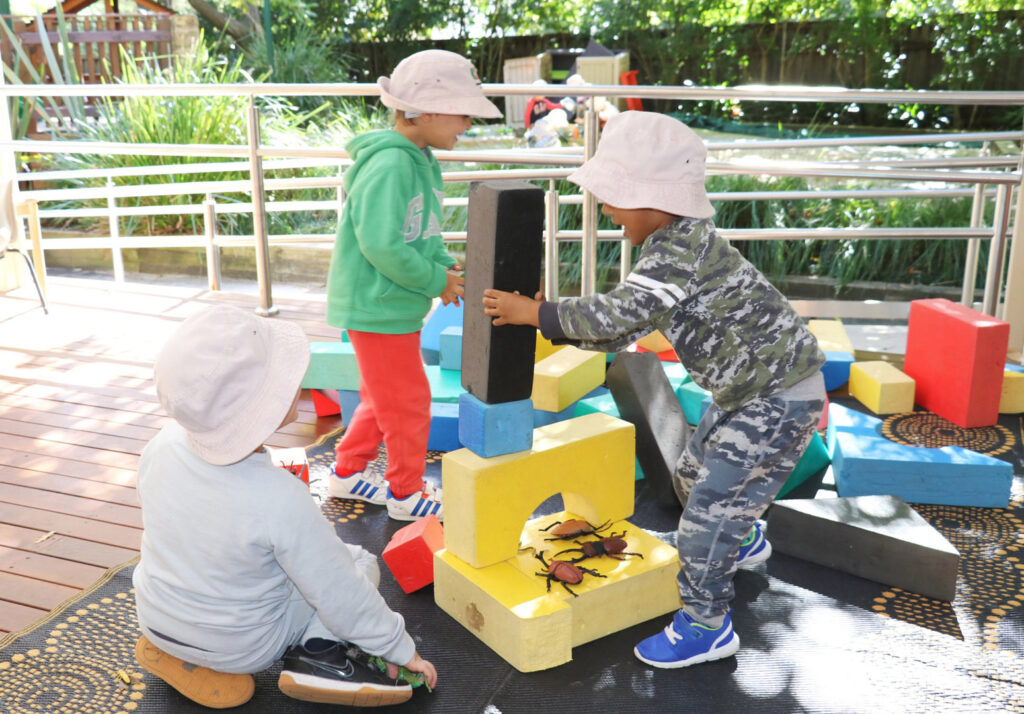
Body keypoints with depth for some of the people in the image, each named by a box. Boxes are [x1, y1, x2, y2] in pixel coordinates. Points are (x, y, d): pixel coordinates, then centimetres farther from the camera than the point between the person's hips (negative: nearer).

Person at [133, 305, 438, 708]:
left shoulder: (162, 446, -18)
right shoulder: (280, 500, -34)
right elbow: (343, 599, -23)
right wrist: (401, 650, -8)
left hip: (155, 618, 5)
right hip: (240, 645, -5)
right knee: (360, 563, 10)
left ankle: (169, 652, 19)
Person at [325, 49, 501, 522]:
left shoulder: (420, 160, 8)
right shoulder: (390, 166, -24)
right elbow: (381, 245, -28)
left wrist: (448, 267, -2)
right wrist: (435, 280, -18)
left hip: (393, 304, 10)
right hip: (377, 306, -10)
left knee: (382, 396, 22)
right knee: (407, 402, 4)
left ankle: (348, 472, 38)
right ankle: (407, 493, 22)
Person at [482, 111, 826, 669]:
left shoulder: (684, 247, -27)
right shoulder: (668, 247, 5)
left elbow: (619, 314, -36)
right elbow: (624, 332, 6)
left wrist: (538, 313, -27)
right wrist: (552, 323, -5)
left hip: (781, 397, -10)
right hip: (746, 390, 10)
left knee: (714, 498, -6)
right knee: (694, 474, 25)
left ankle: (706, 625, 13)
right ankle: (742, 543, 54)